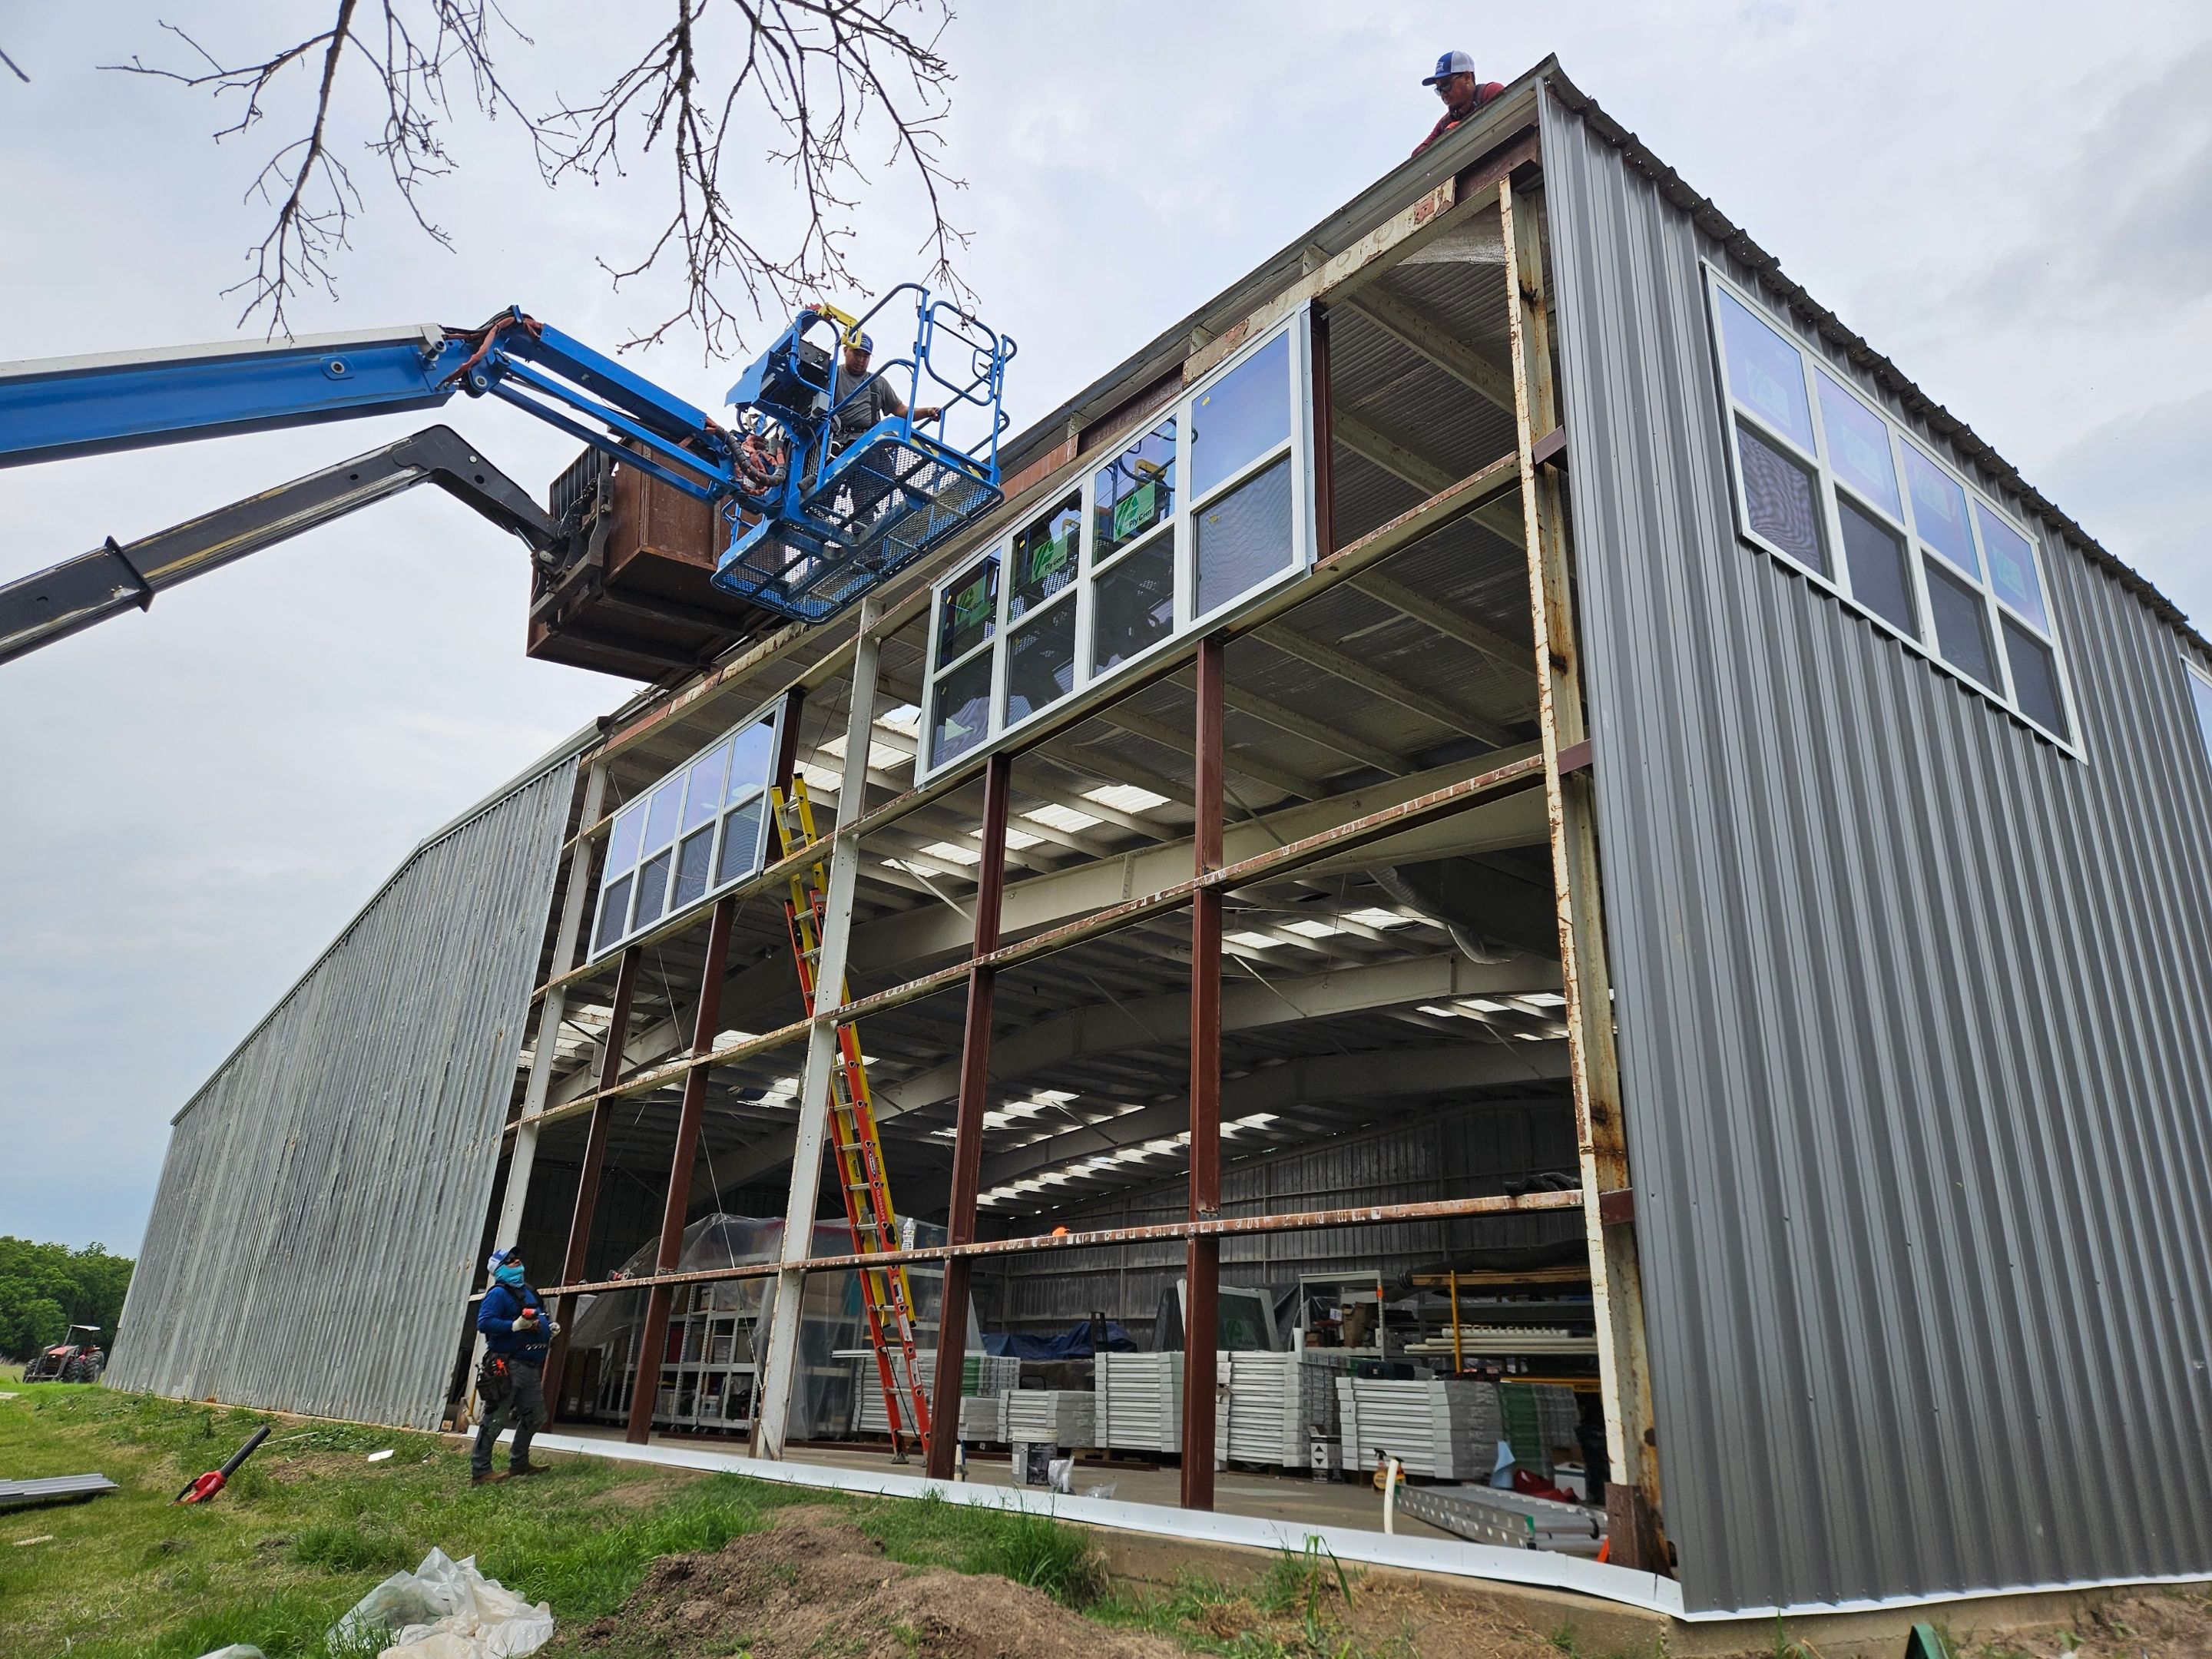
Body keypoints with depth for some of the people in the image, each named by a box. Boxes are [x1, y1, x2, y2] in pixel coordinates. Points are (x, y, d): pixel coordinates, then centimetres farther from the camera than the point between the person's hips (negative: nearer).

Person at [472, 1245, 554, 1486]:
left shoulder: (527, 1291, 18)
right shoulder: (498, 1293, -9)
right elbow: (483, 1322, -20)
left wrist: (548, 1327, 11)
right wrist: (515, 1326, -26)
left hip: (531, 1366, 9)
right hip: (509, 1365, -9)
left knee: (535, 1416, 15)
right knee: (496, 1419, -5)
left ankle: (519, 1462, 27)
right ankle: (480, 1471, 3)